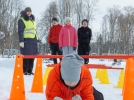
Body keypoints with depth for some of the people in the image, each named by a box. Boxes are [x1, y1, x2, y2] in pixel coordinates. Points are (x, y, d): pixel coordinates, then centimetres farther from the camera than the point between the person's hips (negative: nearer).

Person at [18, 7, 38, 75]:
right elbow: (20, 31, -8)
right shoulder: (22, 20, -1)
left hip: (33, 40, 7)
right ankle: (24, 71, -5)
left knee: (32, 56, 6)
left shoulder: (32, 20, 22)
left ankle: (30, 70, 13)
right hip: (26, 40, -7)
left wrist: (36, 39, 22)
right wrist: (21, 41, -16)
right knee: (26, 56, -10)